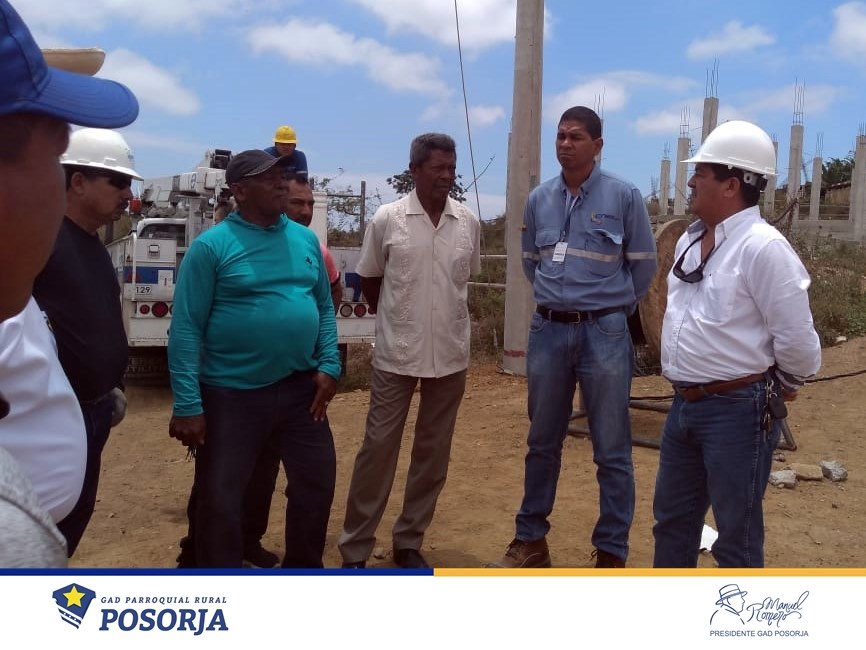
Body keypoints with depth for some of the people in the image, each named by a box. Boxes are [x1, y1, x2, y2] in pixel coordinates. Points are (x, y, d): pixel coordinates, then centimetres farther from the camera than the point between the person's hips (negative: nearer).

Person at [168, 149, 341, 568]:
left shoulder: (306, 240, 6)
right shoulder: (212, 246, -10)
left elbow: (324, 307, 12)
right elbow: (186, 328, -12)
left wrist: (329, 365, 0)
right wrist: (187, 404, -16)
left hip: (300, 388, 5)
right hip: (231, 394, -5)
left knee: (317, 483, 14)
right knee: (220, 497, 6)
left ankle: (303, 567, 38)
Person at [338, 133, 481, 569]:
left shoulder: (469, 223, 1)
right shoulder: (387, 219, -6)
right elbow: (369, 279, 5)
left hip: (450, 354, 3)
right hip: (396, 353, -3)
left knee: (433, 451, 10)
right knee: (378, 446, 2)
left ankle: (409, 542, 25)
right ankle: (355, 547, 15)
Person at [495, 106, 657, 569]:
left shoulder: (624, 196, -5)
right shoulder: (538, 199, 6)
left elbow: (643, 265, 4)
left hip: (604, 334, -3)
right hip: (548, 331, 4)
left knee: (611, 451, 3)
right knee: (542, 442, 13)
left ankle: (611, 552, 15)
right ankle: (530, 539, 26)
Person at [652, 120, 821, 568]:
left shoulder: (762, 246, -18)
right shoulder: (690, 240, 9)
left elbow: (796, 338, -16)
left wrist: (781, 387, 1)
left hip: (738, 410, -8)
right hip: (684, 404, 9)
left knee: (736, 537, 7)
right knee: (672, 519, 20)